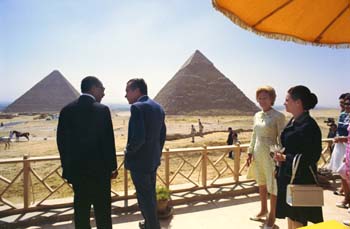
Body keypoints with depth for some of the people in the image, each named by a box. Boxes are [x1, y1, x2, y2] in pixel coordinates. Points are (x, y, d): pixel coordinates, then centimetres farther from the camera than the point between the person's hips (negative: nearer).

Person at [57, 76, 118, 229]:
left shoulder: (67, 110, 1)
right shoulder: (102, 109, -12)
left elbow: (62, 141, 3)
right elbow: (108, 141, -11)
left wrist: (66, 168, 12)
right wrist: (112, 166, -1)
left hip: (76, 168, 4)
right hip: (99, 167, -4)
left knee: (81, 208, 15)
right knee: (102, 208, 10)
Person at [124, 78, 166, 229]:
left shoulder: (137, 107, -20)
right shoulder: (158, 107, 7)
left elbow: (138, 138, -27)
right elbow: (162, 134, 12)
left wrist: (128, 152, -10)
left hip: (139, 161, -9)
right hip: (153, 159, 9)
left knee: (145, 197, 7)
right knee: (150, 194, 22)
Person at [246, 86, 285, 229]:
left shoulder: (278, 116, -11)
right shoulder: (257, 115, 7)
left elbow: (281, 139, -11)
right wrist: (250, 152, 11)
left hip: (271, 154, -6)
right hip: (258, 154, 6)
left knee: (272, 186, 7)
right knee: (261, 183, 19)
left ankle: (272, 216, 25)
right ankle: (263, 210, 38)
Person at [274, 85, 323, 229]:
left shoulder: (308, 125, -20)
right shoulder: (293, 121, 8)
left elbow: (312, 156, -21)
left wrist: (285, 158, -20)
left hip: (301, 178, -8)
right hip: (288, 175, 8)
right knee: (290, 215, 21)